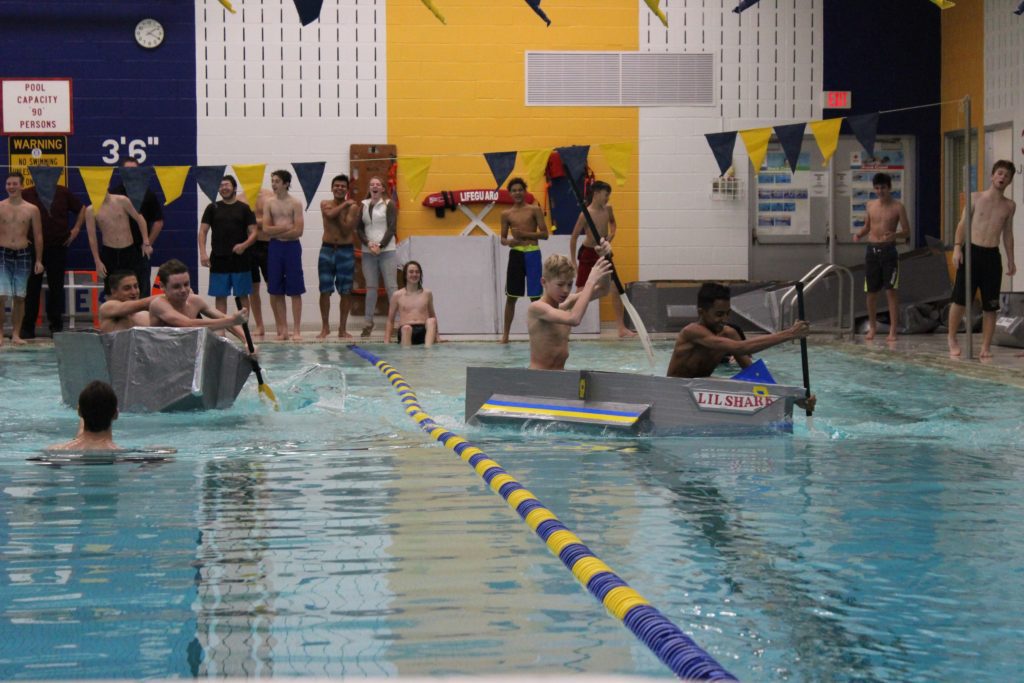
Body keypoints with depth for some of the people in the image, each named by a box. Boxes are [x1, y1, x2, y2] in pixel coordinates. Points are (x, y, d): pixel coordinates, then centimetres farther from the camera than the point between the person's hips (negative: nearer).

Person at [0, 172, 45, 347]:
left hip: (23, 255, 2)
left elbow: (38, 236, 7)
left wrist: (39, 260, 3)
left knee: (19, 297, 5)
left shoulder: (31, 210, 4)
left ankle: (16, 334, 12)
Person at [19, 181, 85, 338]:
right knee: (32, 288, 1)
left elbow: (81, 209, 16)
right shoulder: (27, 195, -1)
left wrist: (76, 229, 7)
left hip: (58, 248, 1)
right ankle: (27, 328, 5)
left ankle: (56, 325, 14)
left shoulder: (62, 193, 4)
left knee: (56, 288, 6)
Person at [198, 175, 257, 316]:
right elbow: (202, 231, 6)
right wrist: (202, 253, -7)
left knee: (243, 295, 1)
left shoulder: (244, 208, 4)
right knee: (220, 296, 2)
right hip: (218, 259, 1)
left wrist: (244, 245, -18)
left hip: (240, 258, -1)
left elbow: (253, 233, 2)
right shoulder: (213, 208, 7)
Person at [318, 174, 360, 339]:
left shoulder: (353, 207, -2)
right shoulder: (325, 204, 5)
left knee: (346, 292, 2)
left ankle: (342, 328, 10)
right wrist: (344, 204, -11)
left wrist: (338, 214, -11)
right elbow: (331, 214, -19)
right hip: (327, 250, 1)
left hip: (346, 251, -1)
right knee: (325, 290, 0)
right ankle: (325, 327, 11)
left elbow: (346, 230, -12)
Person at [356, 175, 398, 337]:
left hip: (387, 251, -3)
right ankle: (368, 323, 5)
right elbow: (359, 229, 8)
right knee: (370, 287, 4)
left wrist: (380, 245, -13)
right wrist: (369, 244, -8)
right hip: (367, 252, 3)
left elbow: (392, 228, -4)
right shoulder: (363, 205, 10)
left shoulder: (389, 204, 1)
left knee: (391, 286, -5)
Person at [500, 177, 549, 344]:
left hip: (532, 254, -2)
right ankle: (505, 334, 10)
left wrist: (525, 234, -14)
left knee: (535, 296, 1)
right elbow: (503, 238, 13)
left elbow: (544, 234, -2)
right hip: (515, 254, 2)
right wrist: (508, 241, -11)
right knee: (511, 296, 5)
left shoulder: (534, 210, 2)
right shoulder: (506, 214, 8)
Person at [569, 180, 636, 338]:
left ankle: (621, 328, 1)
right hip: (587, 253, -5)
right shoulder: (586, 213, -18)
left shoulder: (608, 209, -2)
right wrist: (573, 261, -11)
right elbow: (574, 237, -12)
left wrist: (612, 233, 1)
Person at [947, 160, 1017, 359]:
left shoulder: (1009, 206, 10)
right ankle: (952, 339, 12)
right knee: (960, 299, -3)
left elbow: (1007, 233, 16)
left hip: (992, 255, 2)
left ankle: (986, 346, 8)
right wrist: (957, 247, -7)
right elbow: (963, 223, 3)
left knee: (990, 305, 1)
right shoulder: (976, 197, 3)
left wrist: (1010, 260, 13)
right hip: (971, 251, -2)